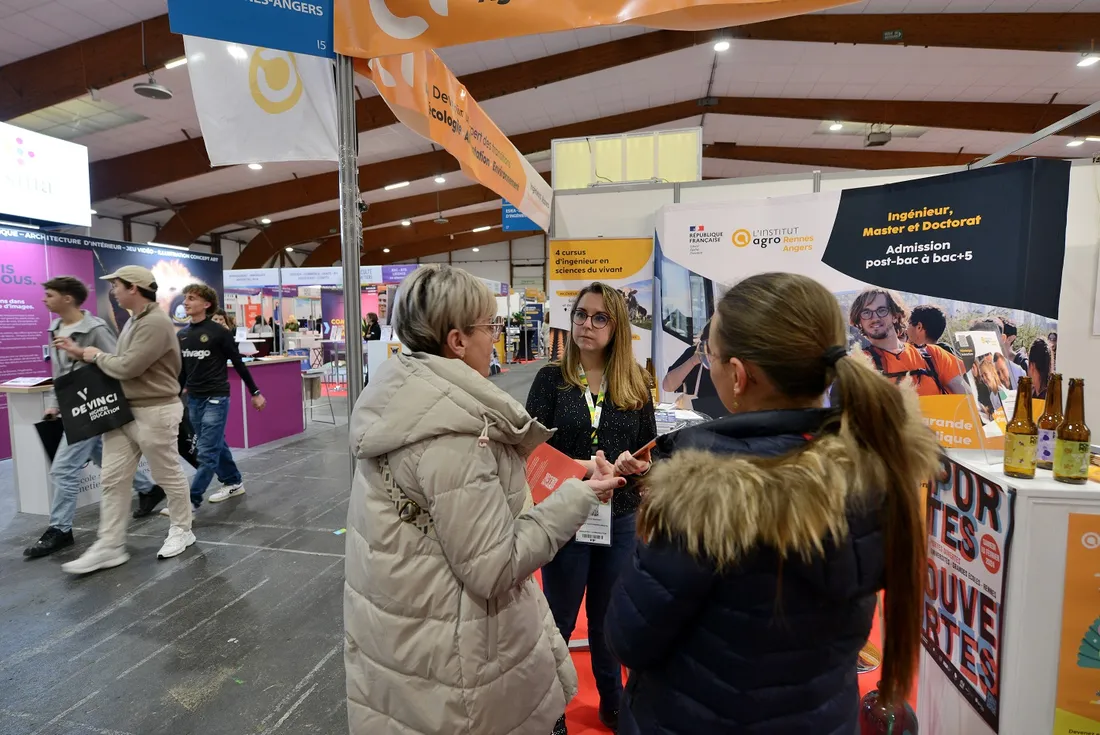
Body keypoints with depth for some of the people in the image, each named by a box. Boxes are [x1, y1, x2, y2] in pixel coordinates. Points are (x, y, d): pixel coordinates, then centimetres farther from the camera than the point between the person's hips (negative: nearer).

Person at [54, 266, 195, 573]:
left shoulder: (156, 323, -19)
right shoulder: (133, 322, 14)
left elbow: (128, 367, -23)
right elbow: (121, 364, 17)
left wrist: (97, 356, -4)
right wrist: (82, 353, 8)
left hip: (155, 412, -10)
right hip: (123, 410, 10)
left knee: (168, 475, 6)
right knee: (112, 479, 8)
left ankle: (181, 530, 23)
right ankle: (110, 546, 16)